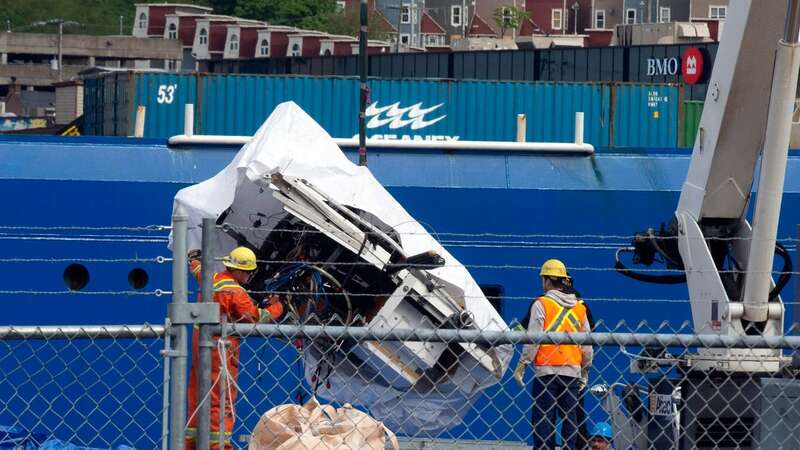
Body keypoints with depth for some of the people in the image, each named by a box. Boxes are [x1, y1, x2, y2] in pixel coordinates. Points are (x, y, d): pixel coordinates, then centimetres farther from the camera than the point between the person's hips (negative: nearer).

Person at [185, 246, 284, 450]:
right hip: (221, 348, -9)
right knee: (222, 399, -8)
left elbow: (198, 271, 30)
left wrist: (194, 259, 53)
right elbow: (255, 317, -11)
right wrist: (276, 309, 7)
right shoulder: (235, 292, -17)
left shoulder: (212, 279, 7)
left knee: (197, 396, 14)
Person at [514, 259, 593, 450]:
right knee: (569, 417, 7)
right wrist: (585, 368, 24)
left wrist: (521, 366, -3)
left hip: (547, 369, -4)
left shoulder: (542, 304, -5)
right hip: (572, 371, 4)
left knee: (543, 418, -4)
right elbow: (587, 345, 13)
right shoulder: (579, 307, 10)